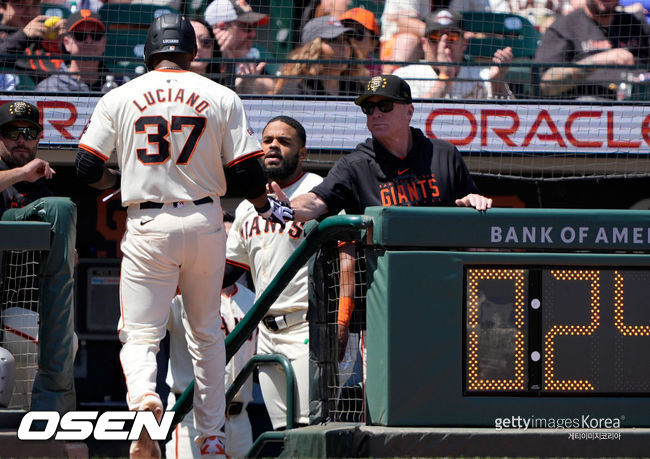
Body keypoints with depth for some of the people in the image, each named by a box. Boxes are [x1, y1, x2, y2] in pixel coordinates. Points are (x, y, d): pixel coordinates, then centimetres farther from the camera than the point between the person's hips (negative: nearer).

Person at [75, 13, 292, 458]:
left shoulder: (119, 98, 1)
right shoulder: (221, 97, 1)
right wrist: (268, 208, 17)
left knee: (140, 333, 0)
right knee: (207, 333, 18)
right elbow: (246, 171, -1)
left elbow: (88, 170, 0)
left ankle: (143, 396, -32)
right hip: (205, 223, 1)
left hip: (147, 227, -1)